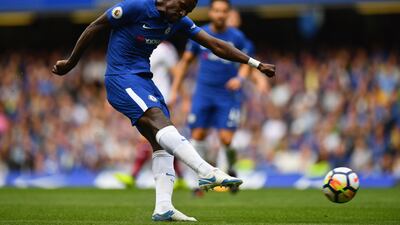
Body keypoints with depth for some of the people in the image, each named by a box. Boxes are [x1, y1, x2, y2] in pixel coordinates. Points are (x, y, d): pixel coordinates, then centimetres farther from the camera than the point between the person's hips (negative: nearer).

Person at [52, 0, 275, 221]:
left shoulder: (178, 21, 5)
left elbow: (215, 44, 4)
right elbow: (94, 28, -5)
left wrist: (256, 64, 0)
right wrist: (70, 64, 3)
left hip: (143, 79, 8)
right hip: (121, 78, -8)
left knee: (161, 143, -5)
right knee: (159, 119, -28)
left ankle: (163, 208, -10)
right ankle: (207, 172, -45)